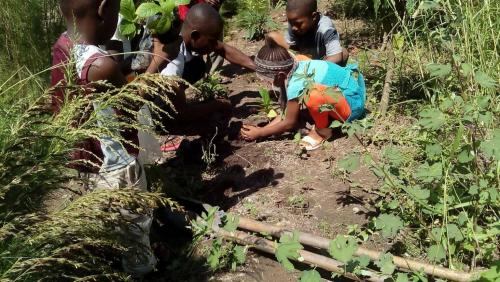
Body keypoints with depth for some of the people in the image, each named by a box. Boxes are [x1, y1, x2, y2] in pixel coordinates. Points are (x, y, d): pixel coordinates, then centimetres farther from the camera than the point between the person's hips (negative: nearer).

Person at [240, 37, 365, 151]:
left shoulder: (296, 85, -24)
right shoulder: (297, 68, 2)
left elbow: (289, 123, -9)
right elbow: (286, 114, 9)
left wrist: (259, 133, -1)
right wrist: (261, 129, 5)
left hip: (352, 104, -10)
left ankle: (323, 130, -4)